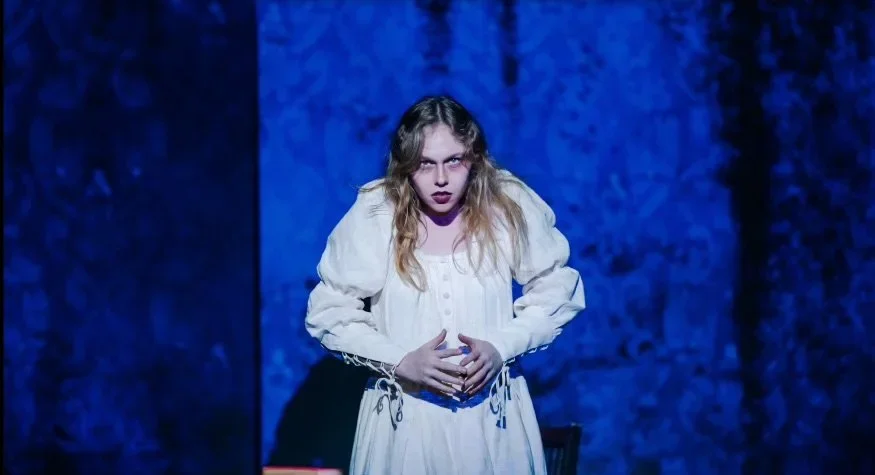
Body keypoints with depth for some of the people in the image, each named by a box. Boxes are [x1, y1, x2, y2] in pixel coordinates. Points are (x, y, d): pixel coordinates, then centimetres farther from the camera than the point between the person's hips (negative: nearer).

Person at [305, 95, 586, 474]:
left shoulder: (510, 205, -7)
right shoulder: (374, 215, -10)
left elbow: (557, 289, 2)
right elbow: (329, 311, -5)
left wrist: (502, 346, -12)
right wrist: (401, 362, -16)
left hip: (493, 415, 1)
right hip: (404, 416, -1)